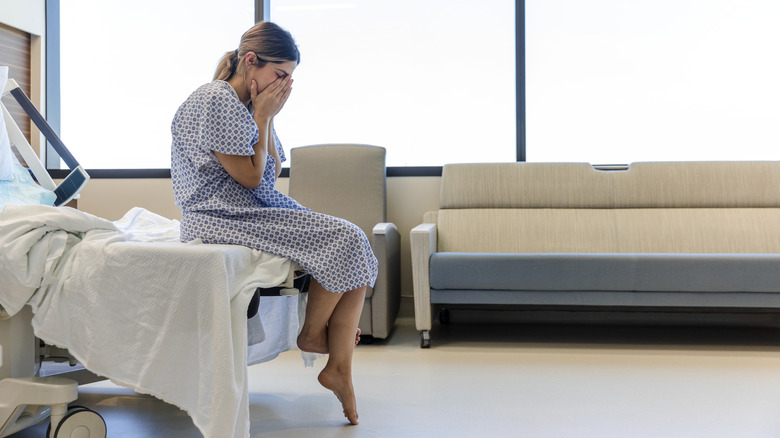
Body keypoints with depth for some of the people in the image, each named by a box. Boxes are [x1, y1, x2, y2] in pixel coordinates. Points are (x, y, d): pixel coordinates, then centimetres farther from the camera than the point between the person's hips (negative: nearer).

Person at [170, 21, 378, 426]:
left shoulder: (249, 106, 17)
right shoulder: (215, 101, -12)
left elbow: (273, 172, 12)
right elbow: (250, 176, -14)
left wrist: (265, 117, 3)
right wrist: (263, 117, -7)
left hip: (260, 210, 10)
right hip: (223, 220, -9)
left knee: (355, 248, -8)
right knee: (345, 240, -22)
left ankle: (339, 369, -9)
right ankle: (313, 333, 2)